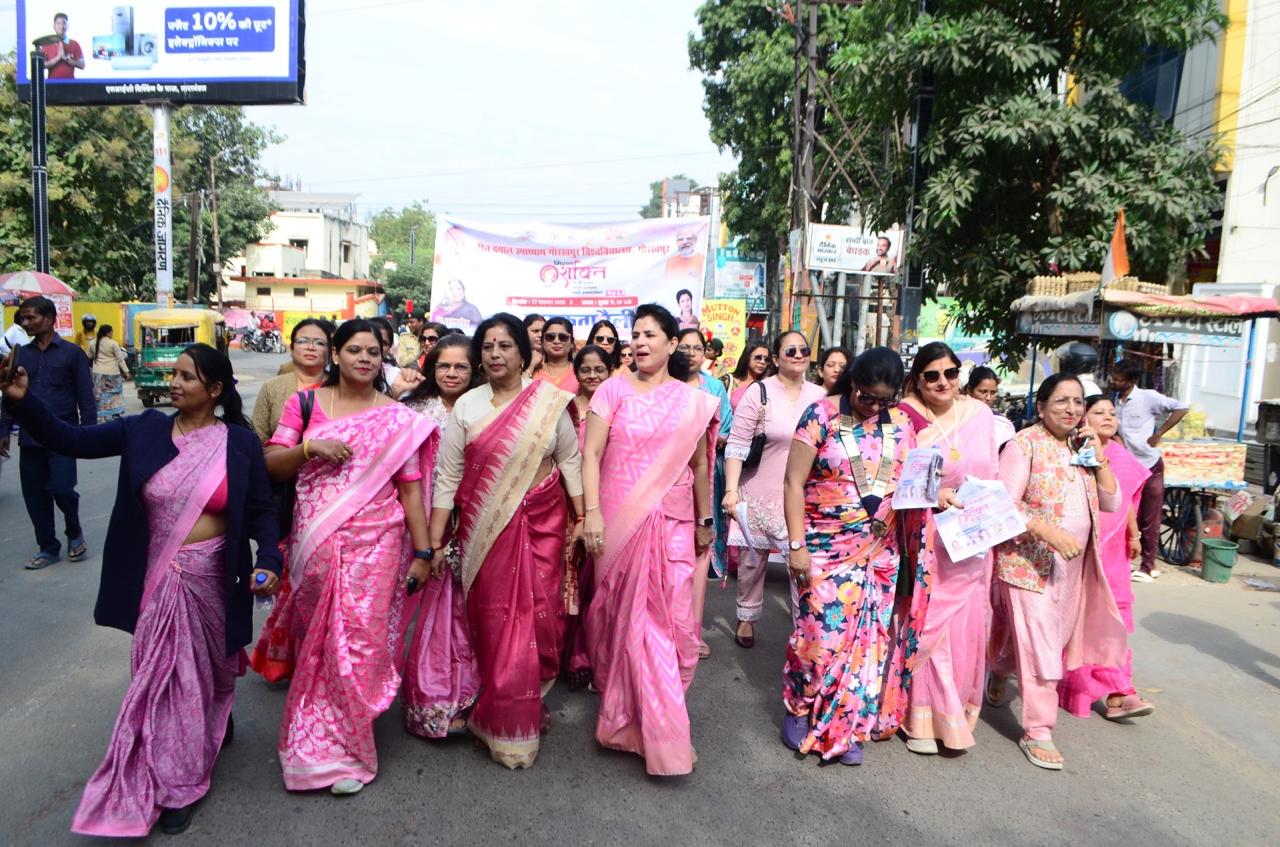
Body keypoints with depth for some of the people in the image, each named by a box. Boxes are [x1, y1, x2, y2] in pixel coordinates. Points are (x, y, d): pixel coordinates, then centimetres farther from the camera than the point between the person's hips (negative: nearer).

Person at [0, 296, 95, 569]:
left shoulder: (71, 353, -1)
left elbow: (85, 397, -3)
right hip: (30, 438, 4)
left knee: (61, 489, -11)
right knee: (34, 496, 6)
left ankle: (74, 532, 17)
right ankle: (48, 548, 19)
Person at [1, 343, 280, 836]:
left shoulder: (240, 442, -8)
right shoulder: (145, 429, -2)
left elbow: (260, 509, -6)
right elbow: (72, 441, -3)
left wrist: (268, 559, -19)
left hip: (211, 578, -2)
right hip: (158, 580, 3)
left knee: (207, 666, 14)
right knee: (163, 673, 12)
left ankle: (213, 729, 41)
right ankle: (172, 782, 32)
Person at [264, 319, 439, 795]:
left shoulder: (398, 418, 2)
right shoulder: (304, 404, 6)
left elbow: (411, 489, 1)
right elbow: (271, 466, 4)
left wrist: (422, 552, -2)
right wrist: (309, 447, -15)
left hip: (373, 545, -2)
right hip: (313, 543, 2)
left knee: (359, 643, -2)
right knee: (317, 643, 13)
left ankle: (348, 750, 17)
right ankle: (318, 742, 35)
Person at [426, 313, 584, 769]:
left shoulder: (549, 401, 0)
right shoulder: (467, 406, 1)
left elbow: (570, 461, 4)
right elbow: (447, 477, 1)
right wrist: (433, 543, -1)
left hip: (541, 523, 0)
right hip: (484, 527, 0)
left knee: (537, 615, 1)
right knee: (493, 619, 4)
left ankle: (527, 704, 26)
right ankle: (503, 718, 22)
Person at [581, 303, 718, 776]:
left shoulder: (692, 401, 6)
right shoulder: (613, 390, 1)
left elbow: (699, 465, 12)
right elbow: (590, 454, -5)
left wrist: (705, 521, 15)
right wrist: (592, 513, -14)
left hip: (672, 522, 1)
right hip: (619, 521, -1)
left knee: (669, 616, -1)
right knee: (624, 615, 5)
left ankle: (645, 719, 19)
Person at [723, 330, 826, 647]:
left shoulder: (820, 396, 1)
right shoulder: (759, 393, -8)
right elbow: (737, 446, -10)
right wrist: (731, 490, -18)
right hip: (761, 494, -2)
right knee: (753, 559, 13)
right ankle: (747, 616, 33)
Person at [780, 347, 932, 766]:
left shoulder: (900, 423, 6)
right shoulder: (822, 415, -8)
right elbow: (794, 483, -9)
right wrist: (797, 545, -13)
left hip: (880, 552, 4)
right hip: (826, 546, -4)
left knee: (868, 635, 7)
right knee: (821, 630, -3)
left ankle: (847, 727, 22)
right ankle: (798, 710, 22)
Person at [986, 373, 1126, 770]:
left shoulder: (1082, 448, 10)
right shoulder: (1025, 444, -11)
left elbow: (1111, 502, 6)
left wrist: (1097, 456, -4)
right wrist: (1051, 534, -27)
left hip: (1072, 564, 7)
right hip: (1029, 561, -7)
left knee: (1054, 636, 20)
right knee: (1038, 645, -6)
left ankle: (1000, 674, 46)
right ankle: (1037, 732, 5)